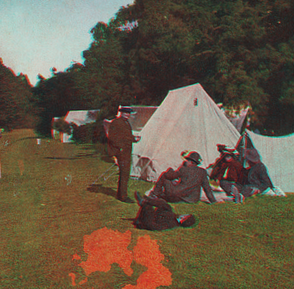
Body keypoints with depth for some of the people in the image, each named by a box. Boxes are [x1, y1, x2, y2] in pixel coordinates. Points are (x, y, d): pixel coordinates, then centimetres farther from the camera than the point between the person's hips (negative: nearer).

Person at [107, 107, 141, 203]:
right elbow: (112, 137, -16)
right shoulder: (115, 123, -11)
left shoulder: (126, 123, 18)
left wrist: (134, 138, 8)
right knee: (124, 173, -11)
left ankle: (119, 194, 22)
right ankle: (123, 196, -6)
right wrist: (120, 147, -20)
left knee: (124, 173, 14)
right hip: (121, 152, -10)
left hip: (127, 152, 10)